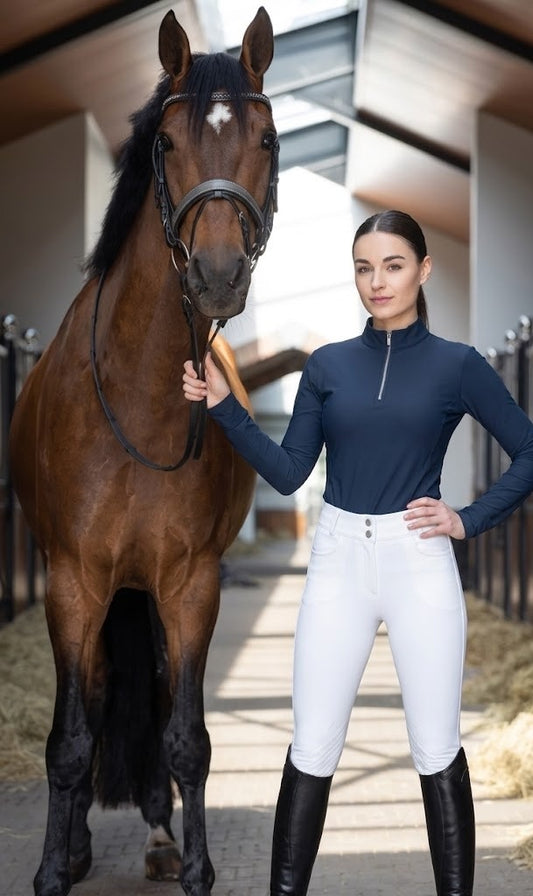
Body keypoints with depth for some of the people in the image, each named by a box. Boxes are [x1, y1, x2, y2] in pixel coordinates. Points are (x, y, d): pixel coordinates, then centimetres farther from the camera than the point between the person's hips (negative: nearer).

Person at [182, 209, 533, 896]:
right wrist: (223, 405, -4)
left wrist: (469, 520, -5)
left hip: (419, 562, -2)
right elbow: (288, 473, 4)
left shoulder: (456, 364, 0)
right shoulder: (328, 365, 6)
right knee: (311, 750, 3)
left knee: (437, 750, 5)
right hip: (338, 561, 2)